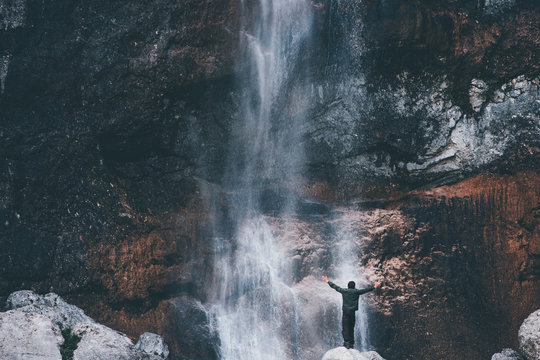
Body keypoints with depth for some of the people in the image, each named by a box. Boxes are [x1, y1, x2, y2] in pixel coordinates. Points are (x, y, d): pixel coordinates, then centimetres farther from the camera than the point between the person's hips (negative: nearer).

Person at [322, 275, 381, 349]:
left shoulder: (344, 291, 5)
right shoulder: (356, 291, 2)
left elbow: (335, 287, 14)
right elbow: (366, 290, 3)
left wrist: (327, 281, 25)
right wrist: (374, 287, 9)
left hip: (345, 312, -1)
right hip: (352, 312, 1)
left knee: (345, 328, -3)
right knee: (351, 329, 10)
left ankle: (346, 342, -18)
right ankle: (351, 344, 12)